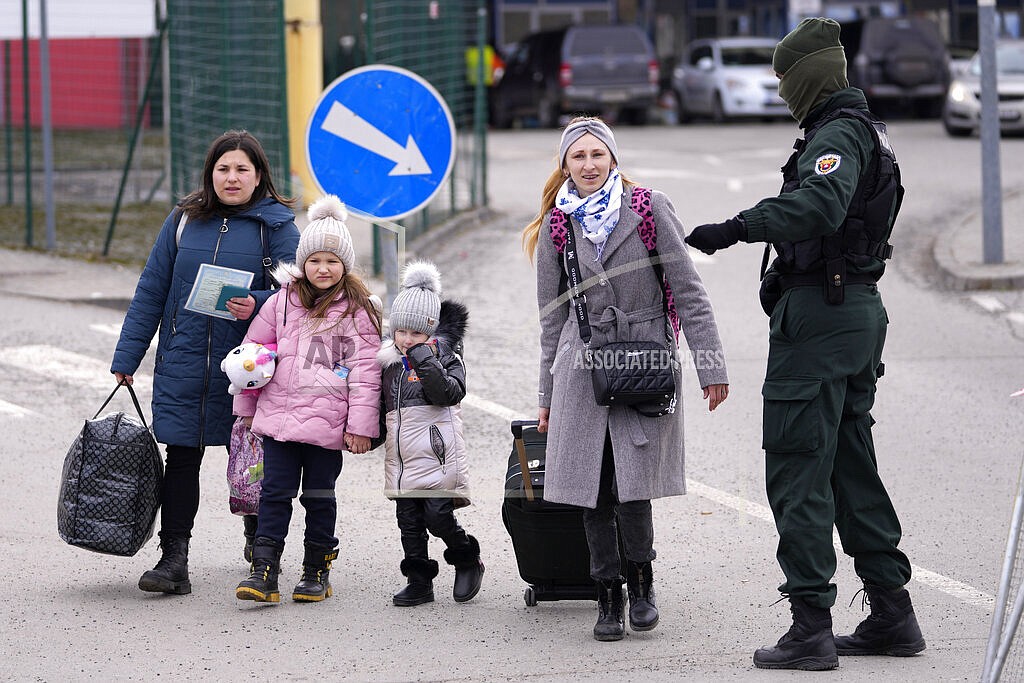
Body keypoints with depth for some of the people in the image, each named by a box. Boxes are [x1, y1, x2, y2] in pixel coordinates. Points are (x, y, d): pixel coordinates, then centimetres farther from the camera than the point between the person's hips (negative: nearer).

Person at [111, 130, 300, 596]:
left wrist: (257, 305, -24)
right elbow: (151, 290, 9)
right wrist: (126, 357, 6)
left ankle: (259, 542, 33)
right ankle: (174, 561, -3)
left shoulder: (275, 225, -1)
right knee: (181, 459, -3)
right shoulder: (185, 221, 5)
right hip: (183, 365, 1)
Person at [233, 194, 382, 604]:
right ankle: (264, 571, -4)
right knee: (275, 492, -2)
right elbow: (252, 352, 16)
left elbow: (365, 369, -3)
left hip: (329, 421, -2)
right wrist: (246, 408, 16)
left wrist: (360, 424, -8)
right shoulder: (283, 302, 8)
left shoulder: (356, 310, -1)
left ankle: (317, 571, 18)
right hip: (279, 415, 3)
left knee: (319, 496, 7)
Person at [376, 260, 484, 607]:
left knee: (438, 516, -11)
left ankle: (467, 560, 14)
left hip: (435, 451, -6)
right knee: (409, 519, 5)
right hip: (400, 457, 6)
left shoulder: (445, 356, -1)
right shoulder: (389, 361, 15)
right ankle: (419, 582, 12)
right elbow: (382, 406, 25)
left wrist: (430, 368, -26)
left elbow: (451, 394, -16)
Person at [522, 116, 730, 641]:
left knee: (631, 486, -9)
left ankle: (640, 580, 14)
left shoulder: (649, 210, -1)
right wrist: (548, 395, 15)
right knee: (593, 490, 0)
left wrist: (710, 366, -6)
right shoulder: (556, 226, 7)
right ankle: (608, 597, 12)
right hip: (584, 368, 3)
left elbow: (688, 292, -1)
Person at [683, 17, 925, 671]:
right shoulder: (869, 133, 18)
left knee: (798, 470, -7)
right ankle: (893, 616, 18)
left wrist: (736, 228, -37)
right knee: (853, 465, 15)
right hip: (861, 306, 10)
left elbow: (821, 205, -35)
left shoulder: (836, 135, -15)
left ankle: (812, 628, -9)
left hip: (818, 315, -10)